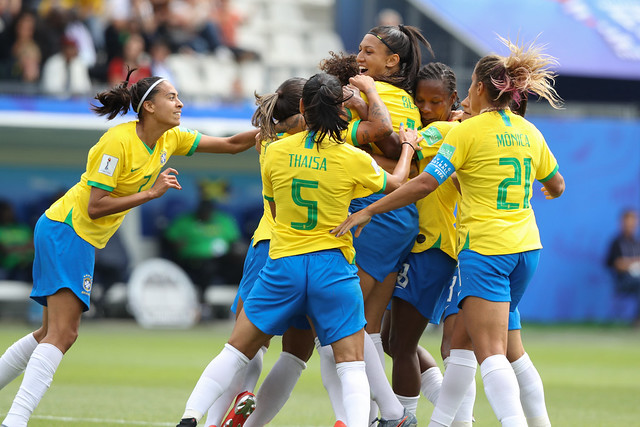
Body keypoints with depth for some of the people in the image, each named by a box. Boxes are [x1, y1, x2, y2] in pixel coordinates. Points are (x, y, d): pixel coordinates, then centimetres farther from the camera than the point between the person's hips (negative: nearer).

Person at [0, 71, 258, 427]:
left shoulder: (171, 139, 5)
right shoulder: (118, 141, -19)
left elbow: (231, 144, 9)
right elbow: (95, 207, -21)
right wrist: (152, 192, -21)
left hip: (85, 240, 9)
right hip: (64, 230, -9)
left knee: (53, 333, 12)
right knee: (62, 333, -19)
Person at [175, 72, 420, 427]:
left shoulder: (275, 153, -1)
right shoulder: (353, 160, -5)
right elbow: (395, 183, 16)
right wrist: (408, 147, 33)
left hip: (283, 264, 2)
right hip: (333, 265, -2)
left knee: (236, 351, 12)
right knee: (351, 365, 0)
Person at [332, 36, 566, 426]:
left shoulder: (468, 131, -8)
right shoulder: (529, 132, 10)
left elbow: (425, 183, -13)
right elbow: (557, 186, 23)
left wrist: (368, 212, -8)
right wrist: (547, 190, 47)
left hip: (485, 247, -7)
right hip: (526, 246, 7)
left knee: (490, 351, -13)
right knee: (463, 340, 16)